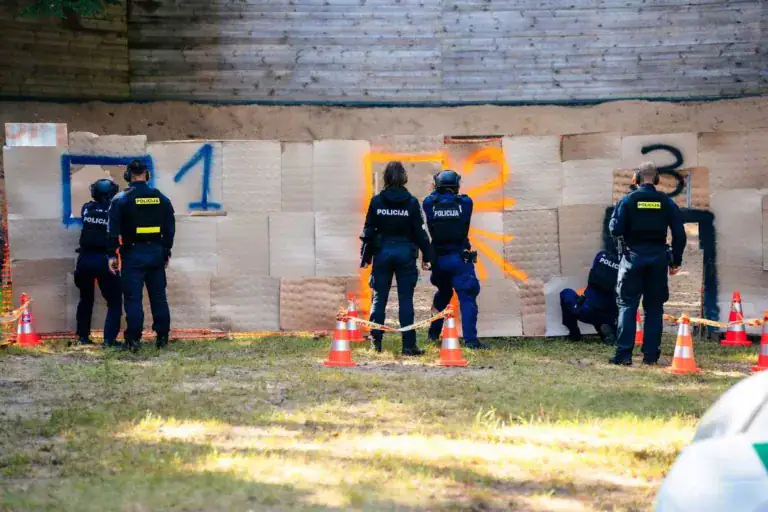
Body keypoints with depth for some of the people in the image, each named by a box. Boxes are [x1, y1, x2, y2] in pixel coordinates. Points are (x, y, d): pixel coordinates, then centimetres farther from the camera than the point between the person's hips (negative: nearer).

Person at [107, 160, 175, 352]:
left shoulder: (121, 199, -7)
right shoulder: (161, 199, 5)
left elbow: (113, 230, -9)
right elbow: (170, 228, 9)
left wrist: (112, 254, -4)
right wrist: (166, 252, 17)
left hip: (133, 254, -4)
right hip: (156, 253, 4)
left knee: (133, 298, -3)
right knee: (158, 296, 11)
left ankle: (134, 339, -7)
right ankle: (162, 337, 13)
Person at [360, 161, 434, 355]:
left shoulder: (377, 201, -2)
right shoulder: (411, 202, -4)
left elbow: (368, 231, 1)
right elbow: (420, 232, -2)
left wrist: (365, 256, 7)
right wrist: (427, 256, 5)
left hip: (382, 251, 1)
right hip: (405, 252, -1)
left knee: (379, 298, 8)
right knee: (406, 300, 2)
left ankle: (376, 342, 7)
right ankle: (408, 345, 0)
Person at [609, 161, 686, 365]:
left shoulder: (628, 200, -5)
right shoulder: (667, 203, 3)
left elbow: (615, 229, -9)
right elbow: (679, 234, 2)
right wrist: (676, 261, 10)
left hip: (633, 256, -2)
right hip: (658, 257, 2)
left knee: (627, 305, 1)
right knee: (654, 307, 9)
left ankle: (624, 354, -7)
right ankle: (650, 354, 8)